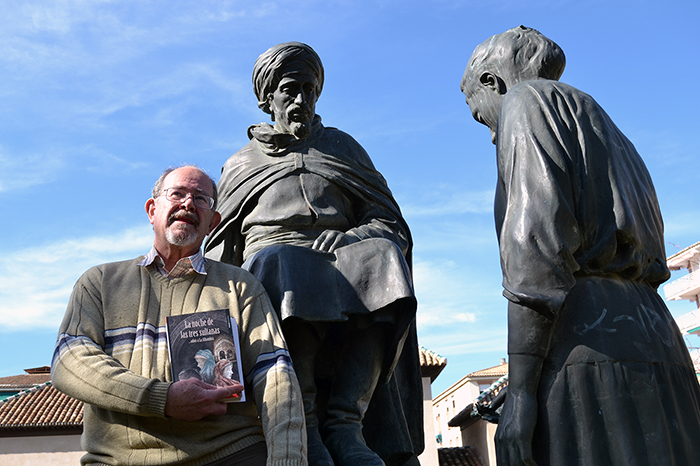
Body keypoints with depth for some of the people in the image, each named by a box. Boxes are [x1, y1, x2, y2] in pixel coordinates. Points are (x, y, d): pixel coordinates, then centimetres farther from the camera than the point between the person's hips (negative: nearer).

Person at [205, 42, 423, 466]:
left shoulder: (343, 147, 25)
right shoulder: (240, 166, 26)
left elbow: (391, 223, 14)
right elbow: (219, 253, 23)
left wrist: (350, 238, -9)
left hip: (342, 257, 1)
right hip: (270, 262, 0)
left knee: (381, 257, -34)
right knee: (286, 268, -37)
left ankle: (344, 421, -35)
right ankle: (304, 425, -34)